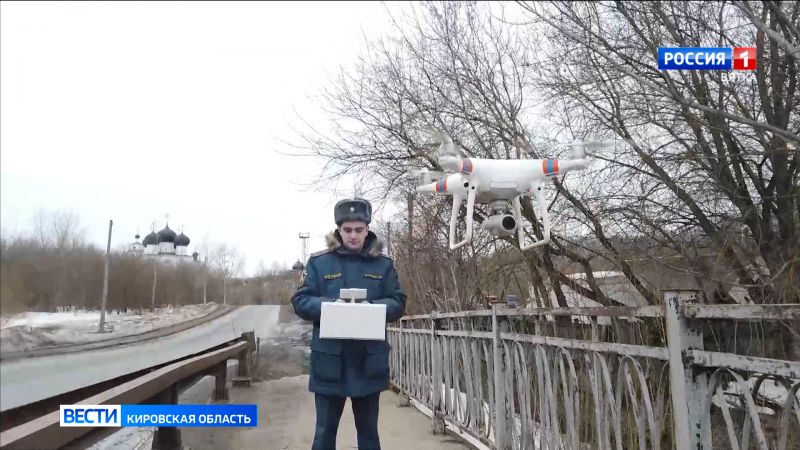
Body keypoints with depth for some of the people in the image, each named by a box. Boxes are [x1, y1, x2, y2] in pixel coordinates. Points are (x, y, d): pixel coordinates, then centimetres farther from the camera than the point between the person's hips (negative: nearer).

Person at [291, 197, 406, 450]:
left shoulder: (383, 264, 5)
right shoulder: (319, 261, 1)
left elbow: (397, 304, 3)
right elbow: (300, 301, -2)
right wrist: (331, 305, -20)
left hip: (369, 361, 2)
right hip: (330, 360, -1)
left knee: (368, 429, 15)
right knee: (325, 430, 9)